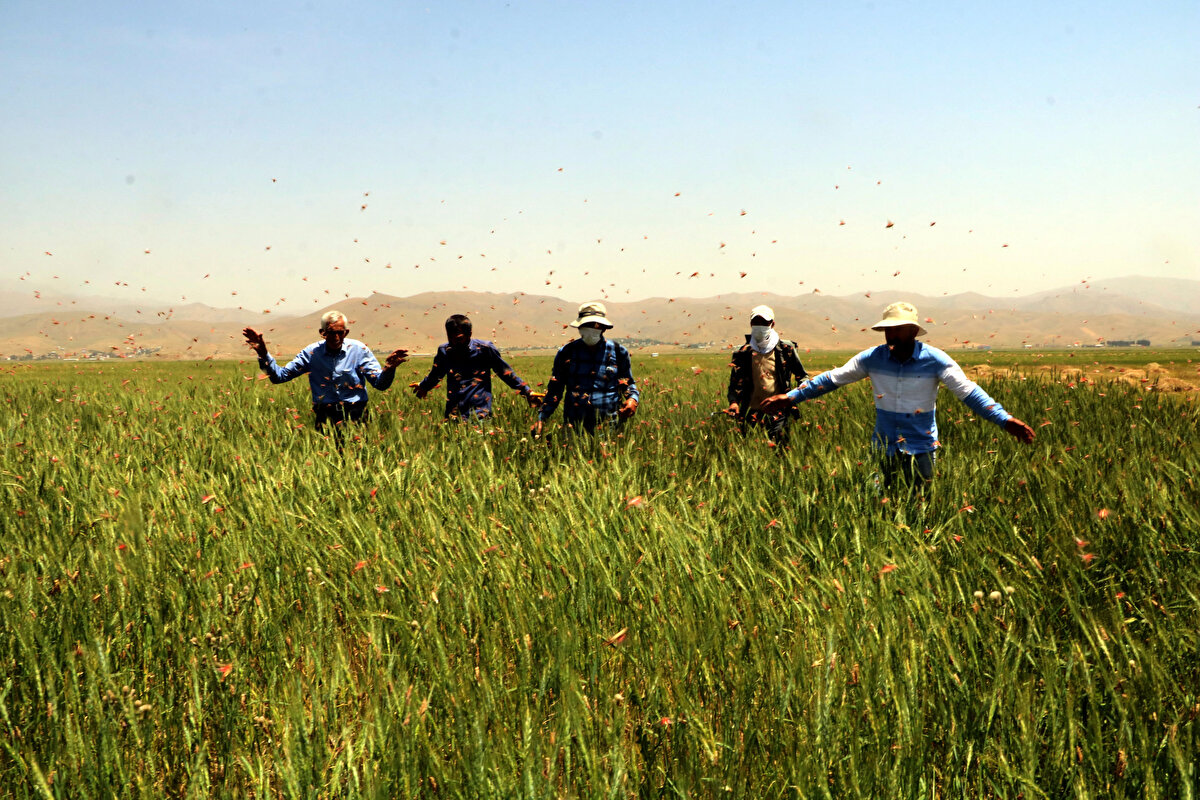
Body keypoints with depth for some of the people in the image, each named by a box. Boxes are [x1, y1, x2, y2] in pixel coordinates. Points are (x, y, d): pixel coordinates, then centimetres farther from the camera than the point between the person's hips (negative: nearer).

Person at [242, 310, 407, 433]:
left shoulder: (359, 350, 3)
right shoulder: (311, 352, 6)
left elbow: (380, 384, -2)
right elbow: (279, 376, 8)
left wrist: (389, 368, -23)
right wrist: (263, 353, -6)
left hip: (355, 416, -1)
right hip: (325, 417, 1)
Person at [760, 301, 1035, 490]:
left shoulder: (935, 360, -11)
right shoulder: (873, 358, -5)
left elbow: (968, 392, -13)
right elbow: (832, 379, 0)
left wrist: (1005, 420, -23)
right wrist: (789, 397, -4)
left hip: (921, 451, -2)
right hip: (883, 448, 2)